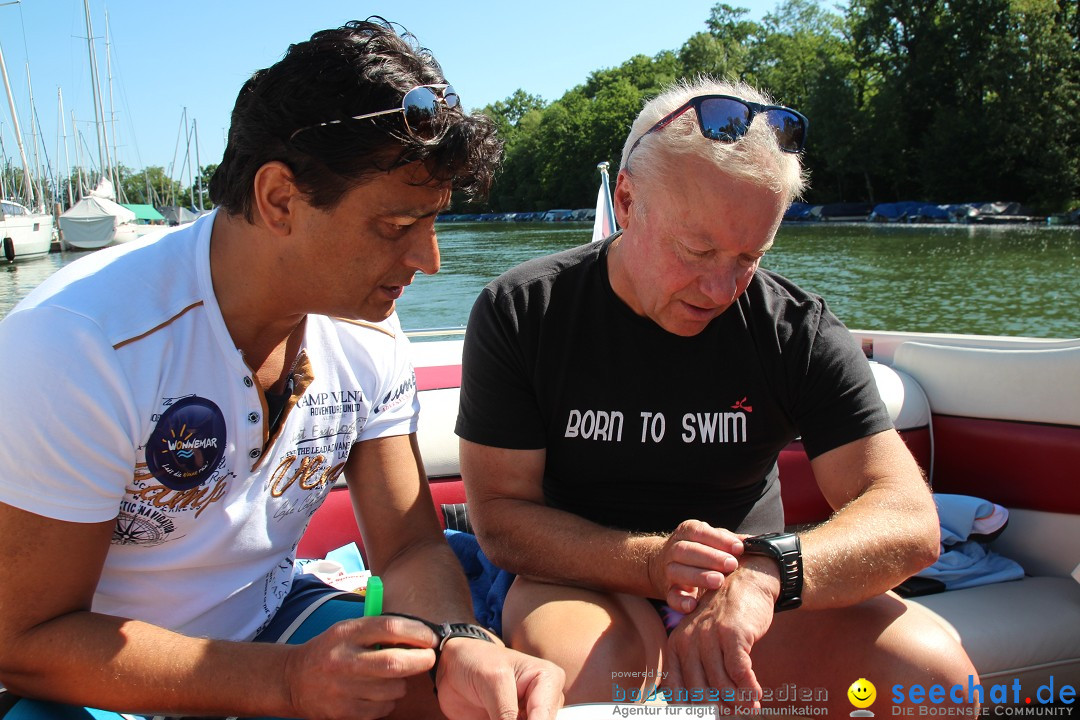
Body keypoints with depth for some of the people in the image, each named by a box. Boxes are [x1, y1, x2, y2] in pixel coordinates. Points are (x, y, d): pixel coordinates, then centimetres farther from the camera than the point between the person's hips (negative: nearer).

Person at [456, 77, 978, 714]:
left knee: (933, 666, -22)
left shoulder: (801, 330, -7)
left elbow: (910, 521, -14)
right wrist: (653, 561, -27)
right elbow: (500, 516, -10)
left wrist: (767, 571, -35)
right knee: (572, 668, -37)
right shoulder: (519, 314, -9)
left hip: (749, 597, 3)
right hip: (587, 588, -2)